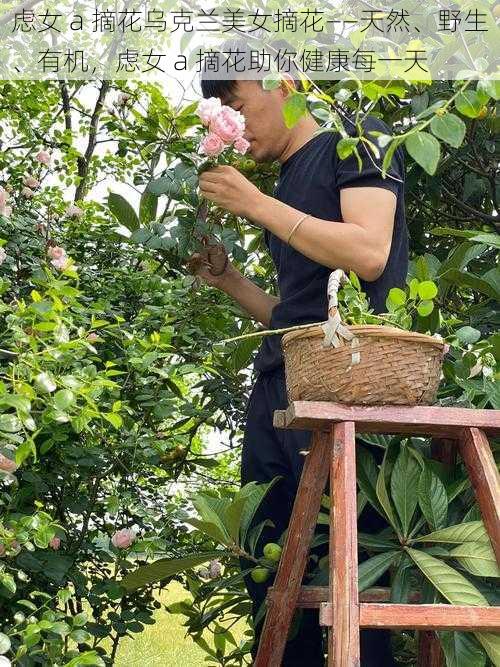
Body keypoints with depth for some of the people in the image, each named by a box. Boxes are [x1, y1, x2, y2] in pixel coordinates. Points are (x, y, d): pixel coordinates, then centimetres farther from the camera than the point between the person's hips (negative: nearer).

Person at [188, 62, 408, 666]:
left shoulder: (356, 141, 4)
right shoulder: (284, 188, 25)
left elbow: (368, 254, -13)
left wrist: (256, 203, -6)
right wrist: (226, 278, 15)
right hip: (275, 389, 8)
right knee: (268, 572, 5)